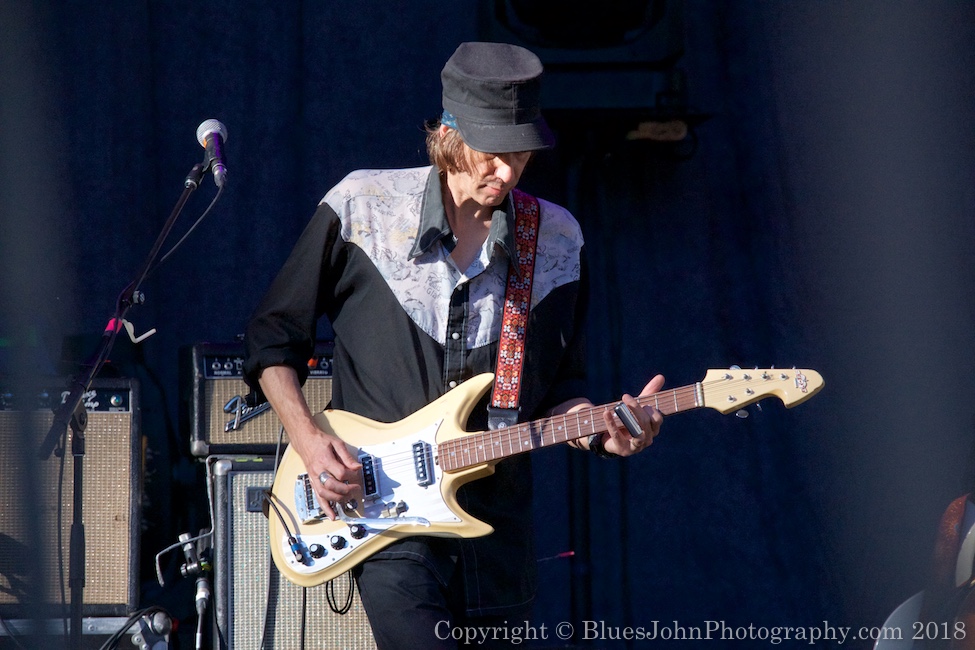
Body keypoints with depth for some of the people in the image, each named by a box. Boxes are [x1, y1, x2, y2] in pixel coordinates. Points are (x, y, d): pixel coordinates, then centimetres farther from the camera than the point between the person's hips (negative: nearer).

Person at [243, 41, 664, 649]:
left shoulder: (558, 240, 6)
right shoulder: (361, 207, -2)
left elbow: (559, 390, 13)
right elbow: (273, 335, 7)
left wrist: (600, 429, -9)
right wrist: (307, 438, -7)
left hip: (497, 528, 4)